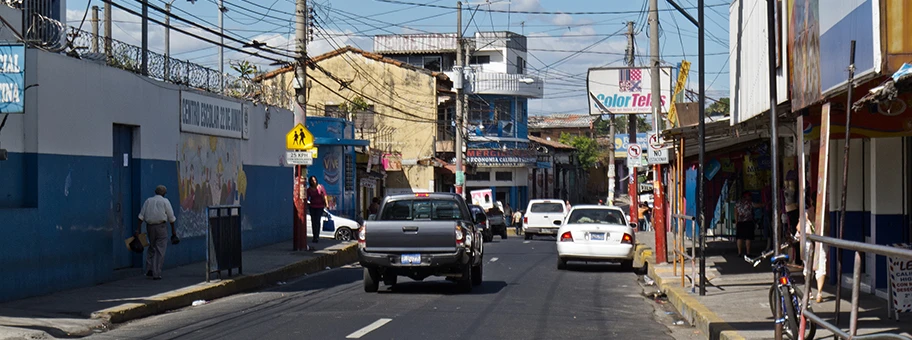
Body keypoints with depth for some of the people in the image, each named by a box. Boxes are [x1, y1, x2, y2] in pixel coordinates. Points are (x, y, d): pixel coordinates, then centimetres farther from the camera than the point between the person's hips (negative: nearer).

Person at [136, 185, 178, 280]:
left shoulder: (148, 201, 10)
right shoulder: (165, 201, -1)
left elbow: (141, 216, 2)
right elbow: (171, 217, -1)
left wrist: (138, 229, 0)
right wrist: (173, 230, 7)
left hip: (150, 226, 4)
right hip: (161, 226, -4)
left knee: (152, 248, 20)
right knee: (160, 251, 0)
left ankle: (149, 269, 13)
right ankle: (156, 273, -4)